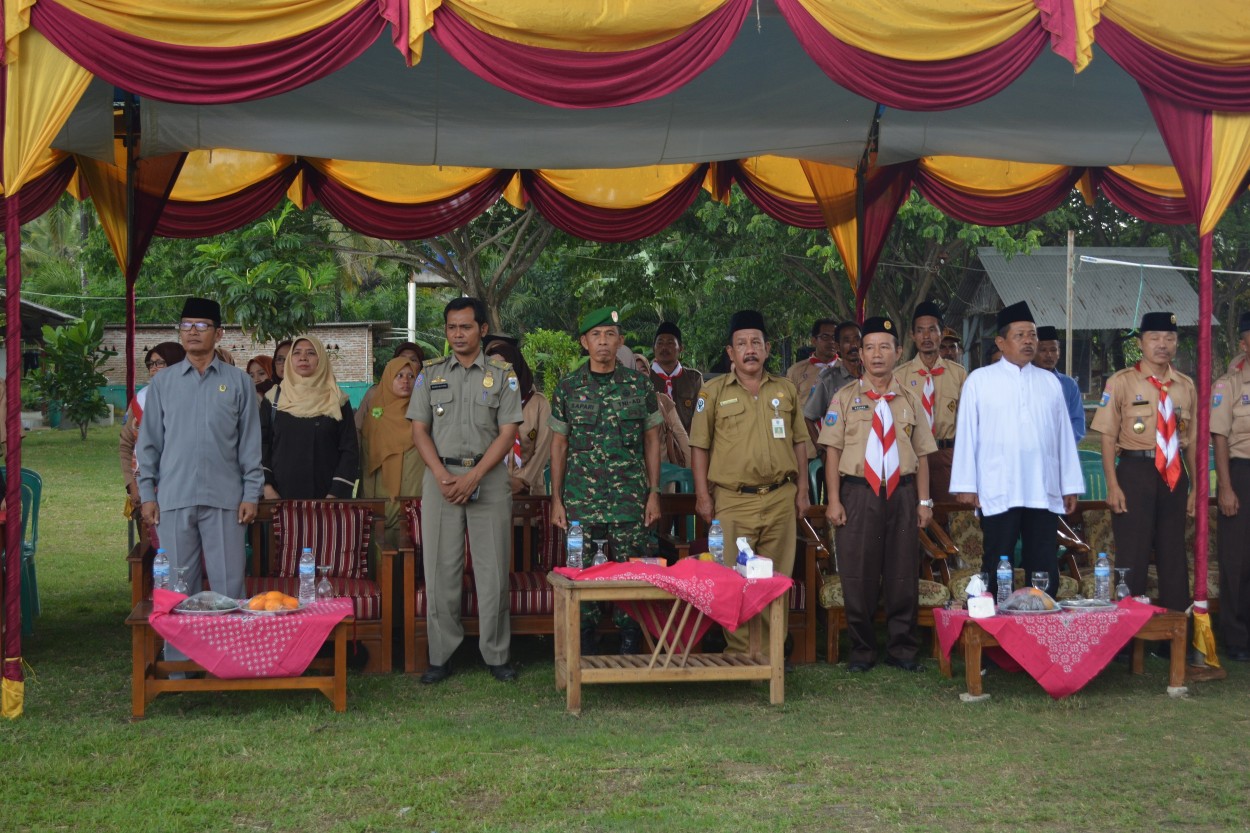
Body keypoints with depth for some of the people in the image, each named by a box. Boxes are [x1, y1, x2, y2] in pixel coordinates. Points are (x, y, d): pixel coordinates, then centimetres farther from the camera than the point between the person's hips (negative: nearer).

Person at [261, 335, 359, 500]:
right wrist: (267, 487, -5)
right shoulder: (273, 399, 9)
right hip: (281, 496, 1)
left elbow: (350, 451, 0)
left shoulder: (337, 401, 4)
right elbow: (261, 445, 7)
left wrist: (336, 494, -9)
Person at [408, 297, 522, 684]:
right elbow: (419, 430, 6)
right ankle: (441, 656, 9)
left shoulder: (502, 374, 5)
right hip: (441, 475, 2)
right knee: (440, 570, 2)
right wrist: (442, 475, -9)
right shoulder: (430, 373, 10)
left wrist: (473, 477, -13)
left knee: (492, 569, 0)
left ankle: (496, 655, 8)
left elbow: (507, 433, -2)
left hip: (488, 478, -1)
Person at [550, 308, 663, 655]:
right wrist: (556, 499, 4)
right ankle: (584, 651, 14)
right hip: (581, 499, 0)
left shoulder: (639, 385, 5)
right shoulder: (569, 387, 5)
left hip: (630, 498, 0)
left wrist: (654, 493, 2)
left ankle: (630, 649, 10)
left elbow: (652, 440, 8)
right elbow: (559, 444, 8)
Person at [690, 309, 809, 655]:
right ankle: (740, 652, 8)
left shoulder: (786, 390, 12)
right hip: (733, 501, -2)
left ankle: (770, 653, 15)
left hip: (780, 499, 3)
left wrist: (802, 489, 9)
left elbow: (799, 441, 15)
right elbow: (699, 446, 2)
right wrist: (703, 495, -4)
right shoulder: (713, 392, 3)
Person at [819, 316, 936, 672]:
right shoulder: (845, 398, 4)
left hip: (901, 493, 2)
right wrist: (834, 500, -6)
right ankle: (861, 649, 14)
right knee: (858, 576, 2)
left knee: (903, 574, 5)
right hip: (858, 493, -2)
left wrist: (924, 500, 4)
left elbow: (922, 452, 11)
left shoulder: (909, 399, 10)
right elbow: (832, 451, 0)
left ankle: (902, 649, 16)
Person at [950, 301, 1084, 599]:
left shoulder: (1050, 382, 13)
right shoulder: (979, 380, 4)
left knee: (1045, 571, 4)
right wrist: (965, 485, -2)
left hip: (1045, 493, 3)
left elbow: (1064, 436, 13)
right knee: (996, 569, 0)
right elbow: (966, 434, 2)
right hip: (998, 493, -3)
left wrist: (1071, 486, 10)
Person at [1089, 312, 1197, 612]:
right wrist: (1113, 486, -10)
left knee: (1174, 554, 11)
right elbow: (1108, 438, -4)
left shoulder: (1186, 386, 9)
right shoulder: (1121, 382, -3)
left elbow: (1192, 440, 13)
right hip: (1136, 472, -4)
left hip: (1175, 475, 4)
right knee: (1132, 554, -2)